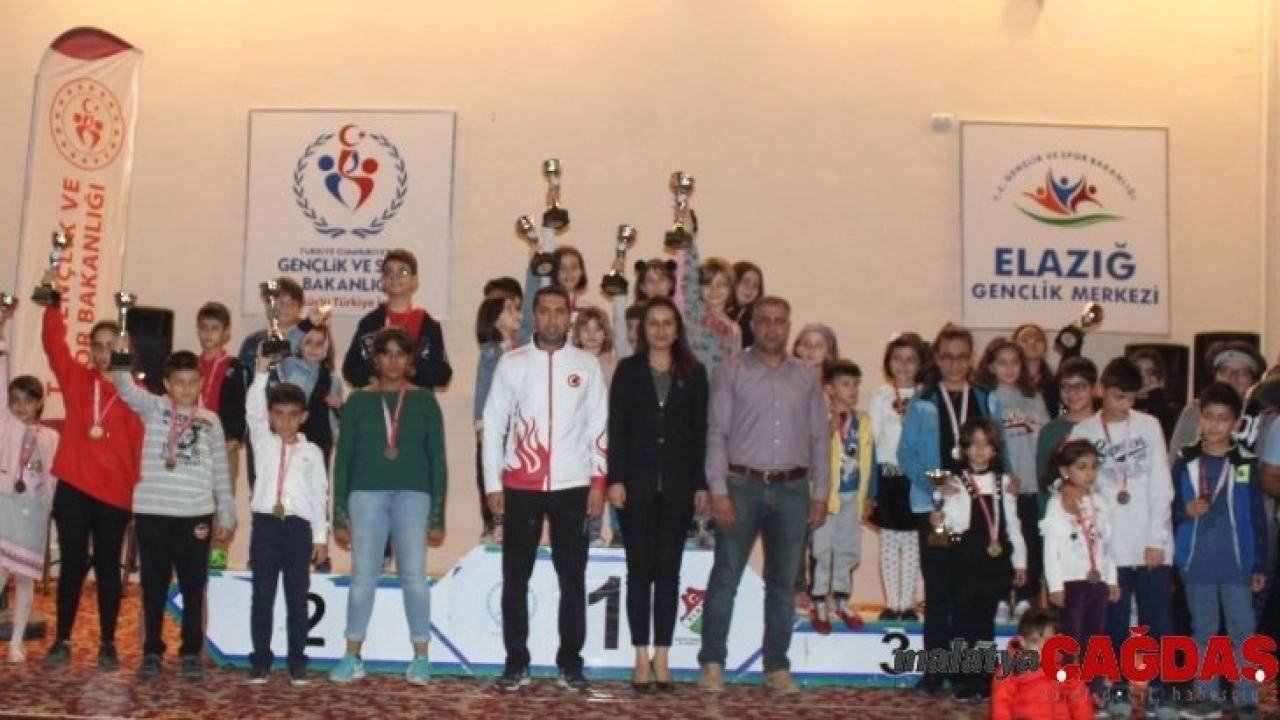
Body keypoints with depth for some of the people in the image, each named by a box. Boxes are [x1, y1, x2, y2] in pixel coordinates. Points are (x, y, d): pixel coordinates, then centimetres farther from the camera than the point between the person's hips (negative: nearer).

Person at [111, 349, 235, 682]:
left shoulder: (210, 421, 10)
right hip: (152, 511, -1)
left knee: (193, 586, 6)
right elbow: (127, 390, -13)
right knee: (153, 585, 7)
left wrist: (226, 515, 9)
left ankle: (191, 653, 14)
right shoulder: (154, 408, 6)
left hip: (196, 514, 1)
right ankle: (152, 652, 15)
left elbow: (221, 471, 11)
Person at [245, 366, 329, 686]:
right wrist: (261, 372, -16)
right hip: (265, 523, 0)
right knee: (262, 596, 3)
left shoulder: (312, 452, 8)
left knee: (297, 598, 3)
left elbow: (320, 494, 7)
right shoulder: (263, 442, 10)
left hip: (298, 527, 0)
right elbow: (252, 411, -6)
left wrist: (321, 536, 2)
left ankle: (297, 663, 9)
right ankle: (260, 661, 9)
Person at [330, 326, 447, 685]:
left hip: (413, 495, -1)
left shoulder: (424, 402, 7)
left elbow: (437, 458, 7)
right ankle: (352, 657, 8)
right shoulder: (358, 402, 8)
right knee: (363, 575, 1)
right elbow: (343, 458, 9)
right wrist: (339, 516, 5)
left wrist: (438, 516, 2)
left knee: (413, 575, -2)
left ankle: (420, 658, 5)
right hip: (366, 494, 1)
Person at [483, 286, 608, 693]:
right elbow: (493, 425, 3)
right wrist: (492, 484, -2)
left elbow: (598, 427, 6)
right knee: (515, 576, 3)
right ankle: (516, 662, 11)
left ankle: (570, 662, 12)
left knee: (572, 577, 4)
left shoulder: (587, 366, 5)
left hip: (572, 485, 0)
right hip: (520, 485, 0)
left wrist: (598, 482, -1)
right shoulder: (512, 363, 3)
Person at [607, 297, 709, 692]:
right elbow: (616, 427, 1)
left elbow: (701, 432, 6)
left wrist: (701, 484, 0)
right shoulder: (628, 370, 4)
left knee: (668, 567, 3)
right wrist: (615, 478, -8)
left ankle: (662, 658, 8)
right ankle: (642, 658, 7)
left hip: (678, 484, 1)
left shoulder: (693, 374, 7)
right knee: (640, 567, 2)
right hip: (637, 481, -1)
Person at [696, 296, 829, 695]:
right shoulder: (732, 373, 2)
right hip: (742, 485, -3)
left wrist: (820, 493, 4)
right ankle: (712, 663, 5)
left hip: (792, 489, 3)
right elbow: (716, 434, -2)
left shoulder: (807, 377, 10)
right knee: (726, 577, -2)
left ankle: (777, 667, 16)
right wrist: (719, 490, -9)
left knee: (783, 583, 8)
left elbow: (820, 438, 10)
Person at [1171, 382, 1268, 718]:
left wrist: (1260, 565, -1)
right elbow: (1170, 507, 7)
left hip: (1236, 563, -2)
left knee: (1242, 633, 3)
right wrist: (1186, 510, -15)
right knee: (1203, 632, 12)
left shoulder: (1246, 463, -3)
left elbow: (1257, 518, 0)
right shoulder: (1185, 461, 1)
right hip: (1196, 563, 2)